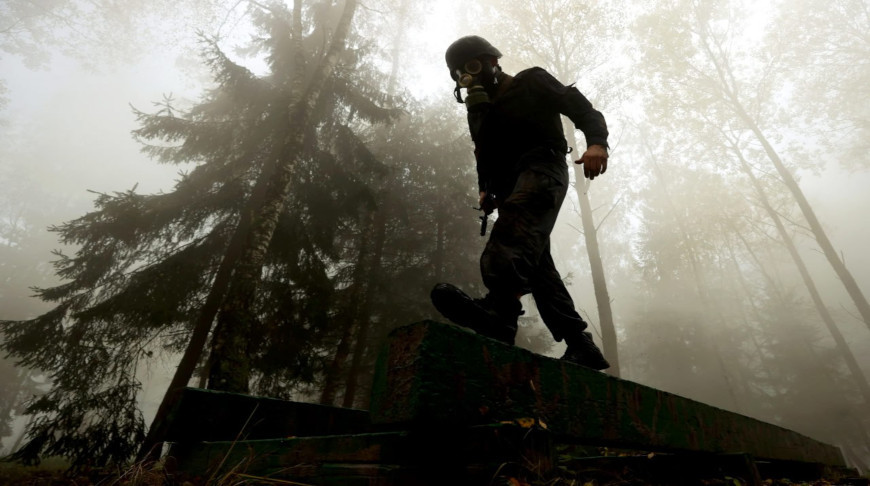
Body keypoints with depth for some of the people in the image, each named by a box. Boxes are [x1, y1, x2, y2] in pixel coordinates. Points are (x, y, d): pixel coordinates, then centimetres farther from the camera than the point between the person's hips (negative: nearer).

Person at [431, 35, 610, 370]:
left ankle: (500, 307, -57)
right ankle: (580, 344, -6)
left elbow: (580, 108, 4)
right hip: (512, 189, 6)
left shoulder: (531, 82, 15)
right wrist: (486, 191, 0)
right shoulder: (481, 110, 30)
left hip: (542, 167, -6)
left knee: (515, 227, -36)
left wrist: (596, 142, -16)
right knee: (537, 265, -7)